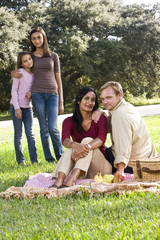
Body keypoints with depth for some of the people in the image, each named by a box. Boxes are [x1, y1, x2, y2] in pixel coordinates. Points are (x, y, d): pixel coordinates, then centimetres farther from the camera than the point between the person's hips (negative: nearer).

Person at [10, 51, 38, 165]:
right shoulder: (19, 72, -8)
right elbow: (14, 90, -8)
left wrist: (31, 92, -8)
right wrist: (16, 108, -13)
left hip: (28, 108, 4)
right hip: (17, 107, -4)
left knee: (30, 134, -2)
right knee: (18, 135, 3)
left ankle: (34, 160, -1)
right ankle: (20, 160, 10)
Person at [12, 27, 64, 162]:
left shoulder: (53, 56, 10)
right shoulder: (30, 56, 11)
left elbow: (58, 78, 10)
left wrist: (61, 101, 6)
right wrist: (14, 74, -1)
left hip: (52, 94, -1)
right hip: (37, 94, 1)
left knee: (53, 128, -11)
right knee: (44, 128, 1)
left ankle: (60, 156, 6)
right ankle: (49, 159, 9)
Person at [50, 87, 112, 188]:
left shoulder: (100, 118, 0)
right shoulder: (70, 121, 4)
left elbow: (101, 138, -20)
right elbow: (65, 140, -17)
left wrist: (87, 147, -42)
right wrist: (75, 145, -42)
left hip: (100, 167, -1)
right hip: (82, 168, 2)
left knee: (87, 140, -26)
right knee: (72, 146, -25)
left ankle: (71, 180, -49)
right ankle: (59, 181, -48)